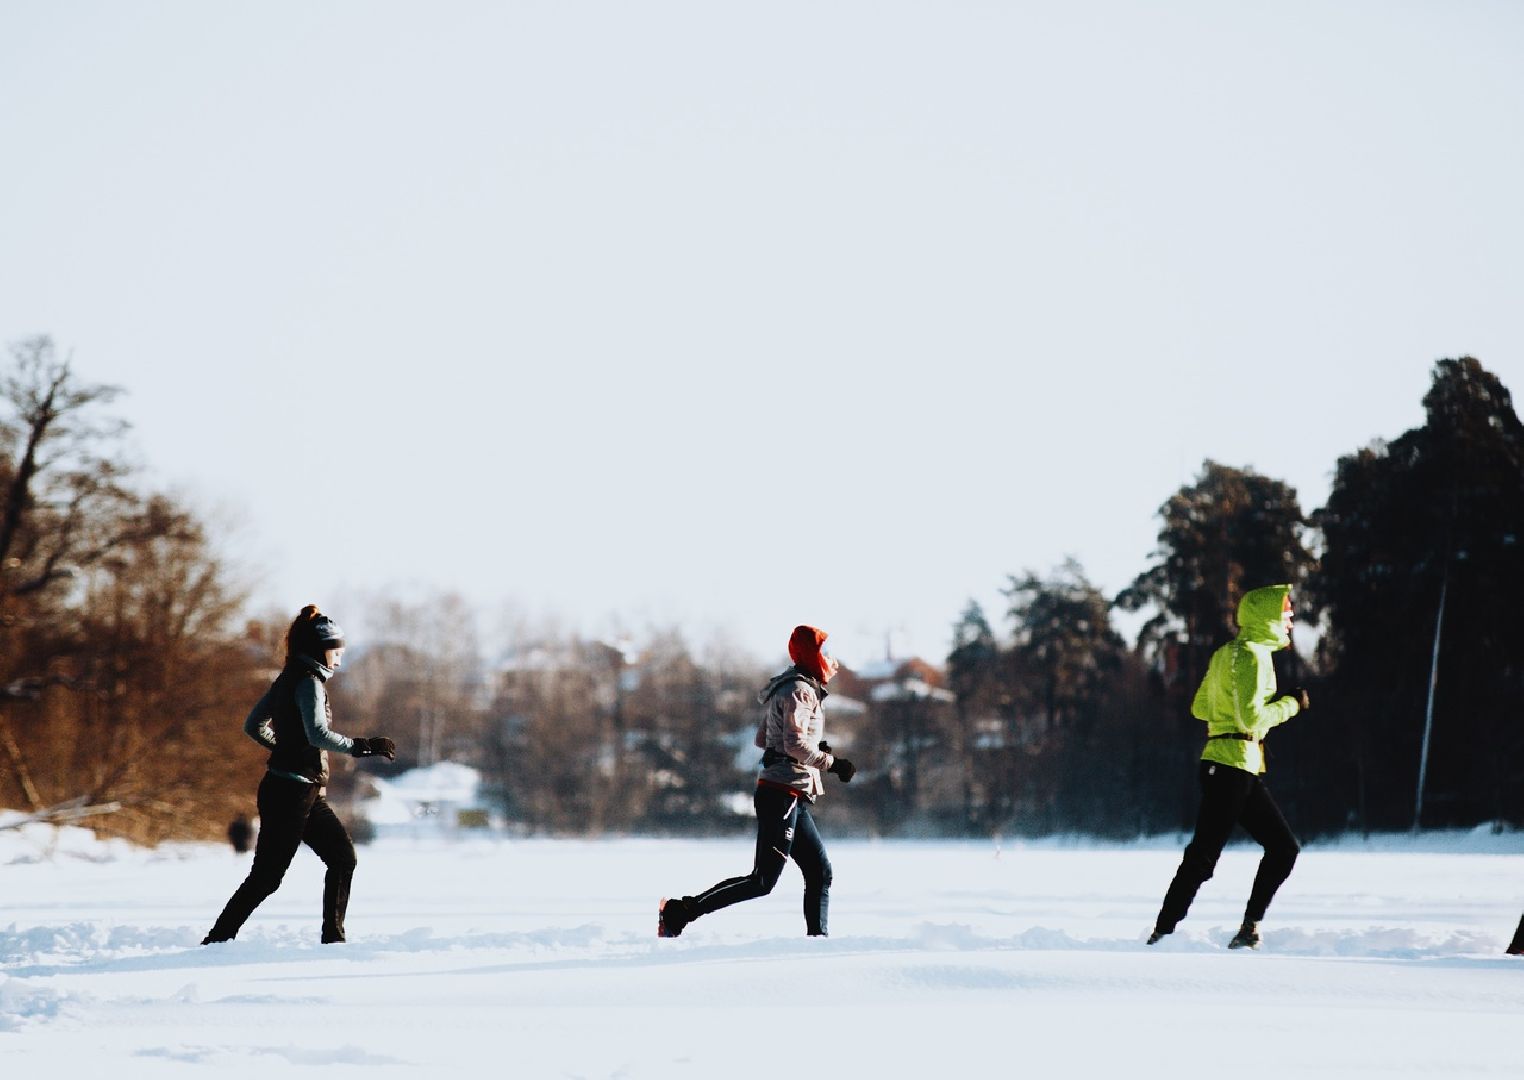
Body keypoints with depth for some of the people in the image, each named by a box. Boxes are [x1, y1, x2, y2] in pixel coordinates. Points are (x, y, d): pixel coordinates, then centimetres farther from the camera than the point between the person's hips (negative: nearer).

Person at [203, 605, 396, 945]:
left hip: (304, 794, 10)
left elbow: (254, 726, 21)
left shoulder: (288, 680, 14)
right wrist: (361, 746, -24)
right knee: (267, 876, -6)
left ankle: (333, 937, 8)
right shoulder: (308, 682, -13)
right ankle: (216, 940, -2)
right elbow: (318, 734, -28)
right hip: (291, 793, -10)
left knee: (343, 857, 7)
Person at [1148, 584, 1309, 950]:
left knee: (1284, 847, 9)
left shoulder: (1227, 653, 17)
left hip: (1243, 771, 10)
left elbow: (1199, 707, 22)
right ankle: (1163, 934, -8)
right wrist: (1291, 703, -8)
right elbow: (1251, 718, -20)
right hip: (1233, 765, -10)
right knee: (1203, 855, -10)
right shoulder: (1252, 654, -11)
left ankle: (1250, 928, 9)